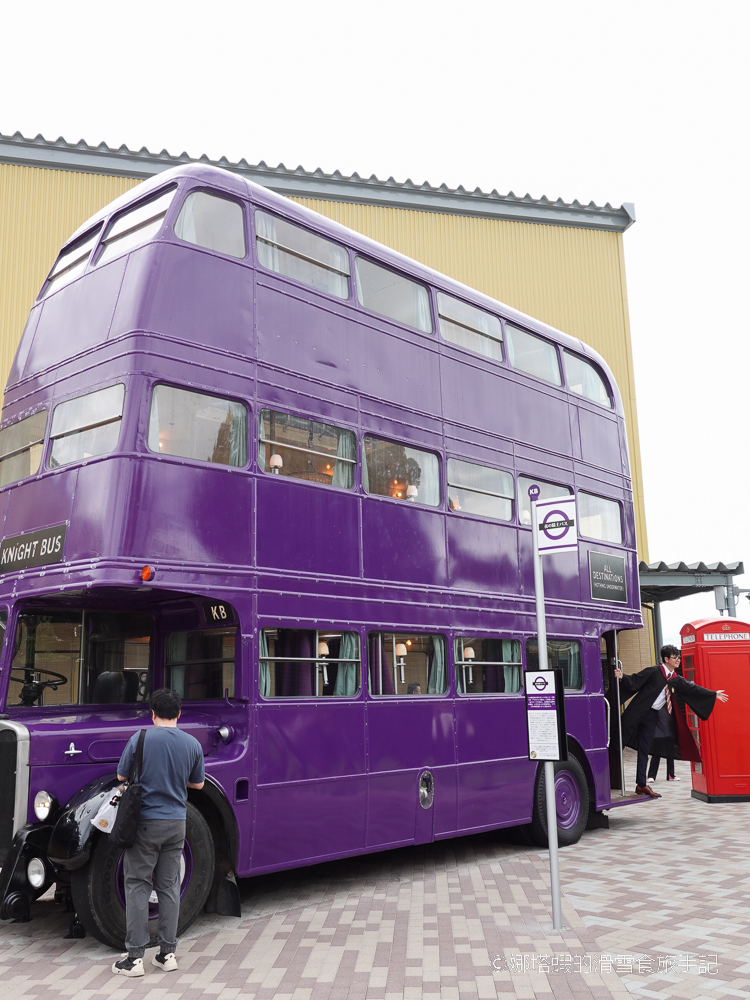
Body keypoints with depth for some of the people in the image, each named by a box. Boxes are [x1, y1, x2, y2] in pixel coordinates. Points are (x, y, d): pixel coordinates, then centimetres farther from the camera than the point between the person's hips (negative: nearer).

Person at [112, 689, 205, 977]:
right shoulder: (192, 744, -1)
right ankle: (167, 954, 16)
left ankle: (135, 956, 5)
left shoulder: (140, 739, -10)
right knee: (169, 887, 11)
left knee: (137, 886, 5)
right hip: (176, 823, 3)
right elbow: (197, 784, 10)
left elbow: (122, 776, 1)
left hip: (145, 822, -3)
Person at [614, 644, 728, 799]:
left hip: (653, 715, 6)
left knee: (644, 751, 8)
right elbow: (634, 680, -14)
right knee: (621, 738, -6)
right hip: (639, 712, -6)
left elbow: (692, 688, 17)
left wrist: (714, 694, 19)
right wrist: (622, 677, -33)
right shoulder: (653, 672, -9)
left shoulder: (676, 679, 10)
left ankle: (641, 785, 11)